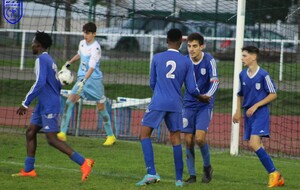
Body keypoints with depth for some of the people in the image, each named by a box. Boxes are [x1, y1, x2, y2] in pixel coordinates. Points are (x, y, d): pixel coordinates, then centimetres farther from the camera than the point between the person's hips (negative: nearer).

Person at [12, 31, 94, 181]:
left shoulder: (41, 59, -14)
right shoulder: (50, 60, 16)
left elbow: (40, 83, -25)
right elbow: (58, 85, 22)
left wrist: (25, 103, -23)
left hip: (49, 107, -10)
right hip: (43, 105, 10)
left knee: (52, 139, -11)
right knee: (30, 133, 11)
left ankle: (84, 163, -14)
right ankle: (28, 170, 14)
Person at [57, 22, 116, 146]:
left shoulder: (95, 48, -18)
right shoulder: (82, 43, 5)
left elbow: (92, 67, -27)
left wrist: (83, 82, -36)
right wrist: (68, 64, 29)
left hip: (94, 80, -6)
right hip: (82, 78, 6)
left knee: (101, 108, 3)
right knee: (69, 101, -10)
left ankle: (111, 136, 19)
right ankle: (62, 133, -13)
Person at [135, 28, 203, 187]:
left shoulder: (157, 58, 3)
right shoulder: (186, 62, 4)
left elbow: (152, 83, 12)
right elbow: (192, 89, 5)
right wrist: (201, 96, 27)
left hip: (158, 103, -2)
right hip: (175, 105, 2)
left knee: (145, 134, 3)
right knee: (175, 138, 11)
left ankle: (151, 173, -12)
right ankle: (179, 179, 12)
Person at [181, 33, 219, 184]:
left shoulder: (209, 60, -11)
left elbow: (215, 82, -17)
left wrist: (208, 95, -34)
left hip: (205, 105, -3)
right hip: (189, 104, 3)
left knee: (199, 138, -16)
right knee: (188, 140, -2)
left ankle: (207, 167, 10)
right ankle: (192, 175, 9)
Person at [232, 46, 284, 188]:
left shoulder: (263, 75, -11)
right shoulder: (242, 75, 8)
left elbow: (273, 95, -8)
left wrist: (255, 106, -13)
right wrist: (238, 111, 8)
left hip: (261, 113, -7)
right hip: (248, 114, 7)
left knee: (254, 143, -21)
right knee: (253, 145, 5)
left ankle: (273, 173, -10)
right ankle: (275, 177, 13)